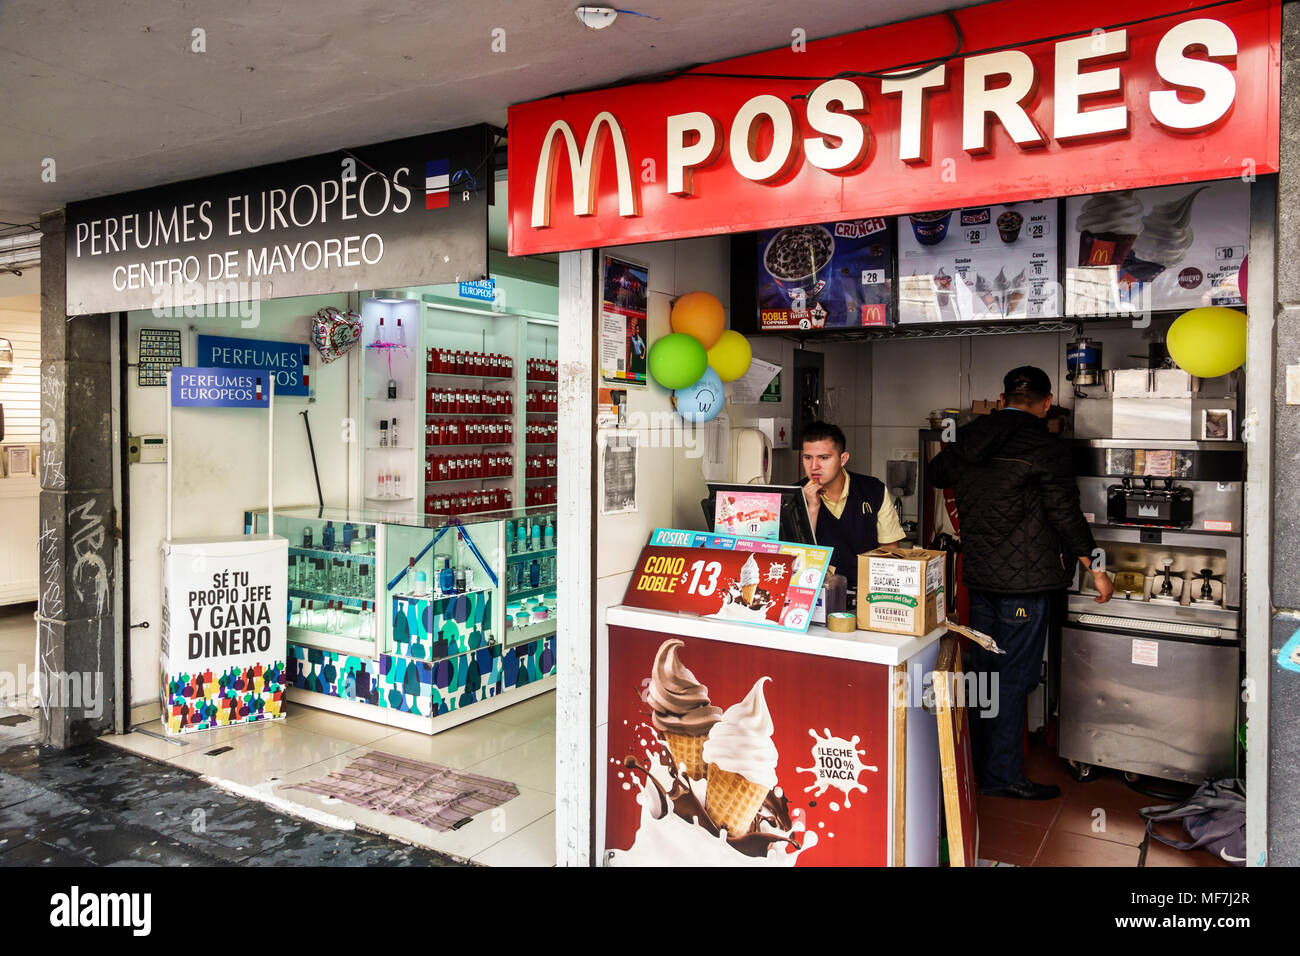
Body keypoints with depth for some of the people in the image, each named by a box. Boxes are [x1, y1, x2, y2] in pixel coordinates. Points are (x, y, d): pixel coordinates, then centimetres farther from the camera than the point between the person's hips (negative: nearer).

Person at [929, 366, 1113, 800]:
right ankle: (1003, 775, 10)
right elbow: (1066, 515, -11)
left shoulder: (968, 439, 6)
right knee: (1014, 677, 1)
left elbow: (937, 473, 24)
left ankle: (978, 764, 29)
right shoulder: (1046, 447, -12)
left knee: (983, 669, 16)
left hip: (979, 575, 6)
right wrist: (1096, 570, -1)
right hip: (1025, 582, -6)